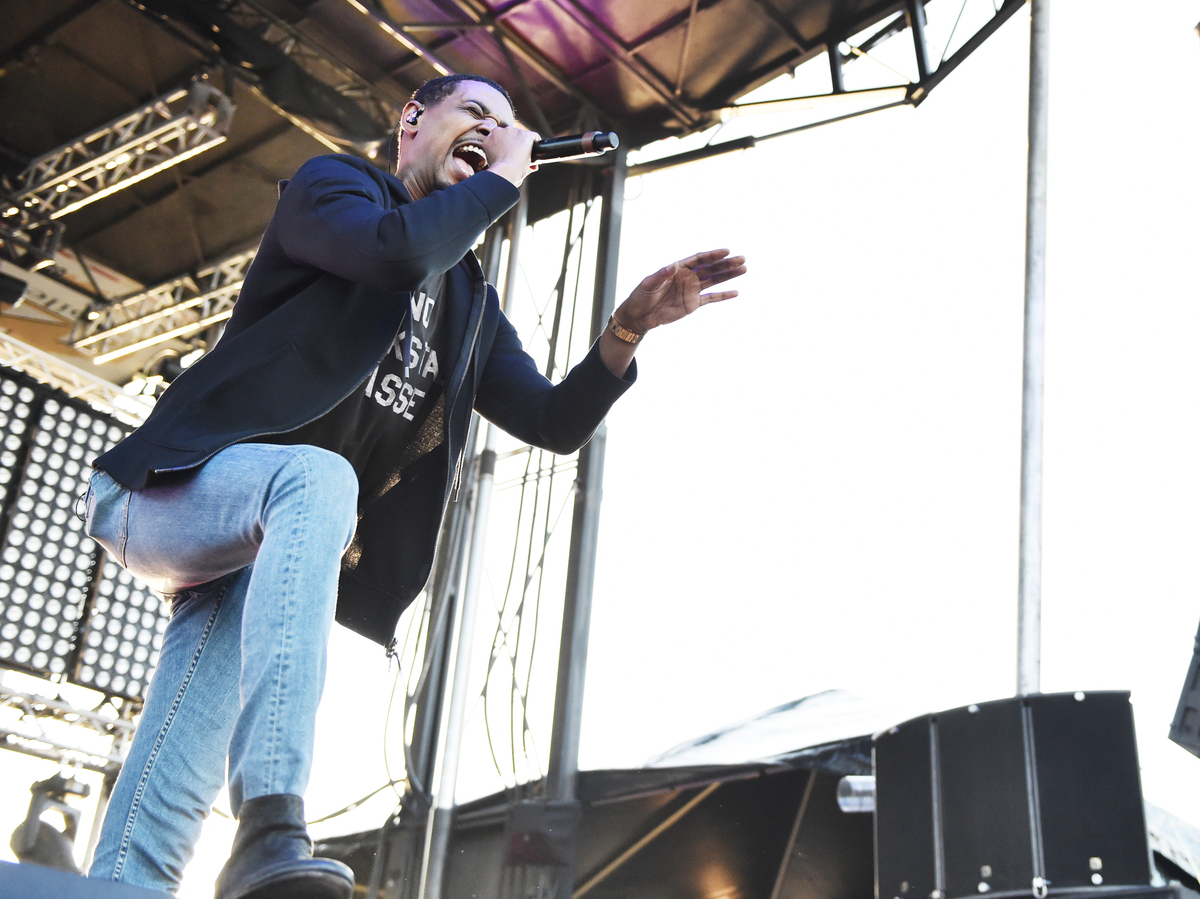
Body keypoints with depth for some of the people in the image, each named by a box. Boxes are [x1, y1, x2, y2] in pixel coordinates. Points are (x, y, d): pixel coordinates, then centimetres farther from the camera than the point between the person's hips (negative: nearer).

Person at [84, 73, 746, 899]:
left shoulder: (473, 306, 20)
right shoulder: (333, 184, 1)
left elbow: (556, 422, 11)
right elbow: (401, 249, -23)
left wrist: (628, 328, -7)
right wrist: (505, 177, -6)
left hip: (261, 548, 7)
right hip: (172, 489, -7)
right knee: (319, 475, -39)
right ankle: (272, 829, -50)